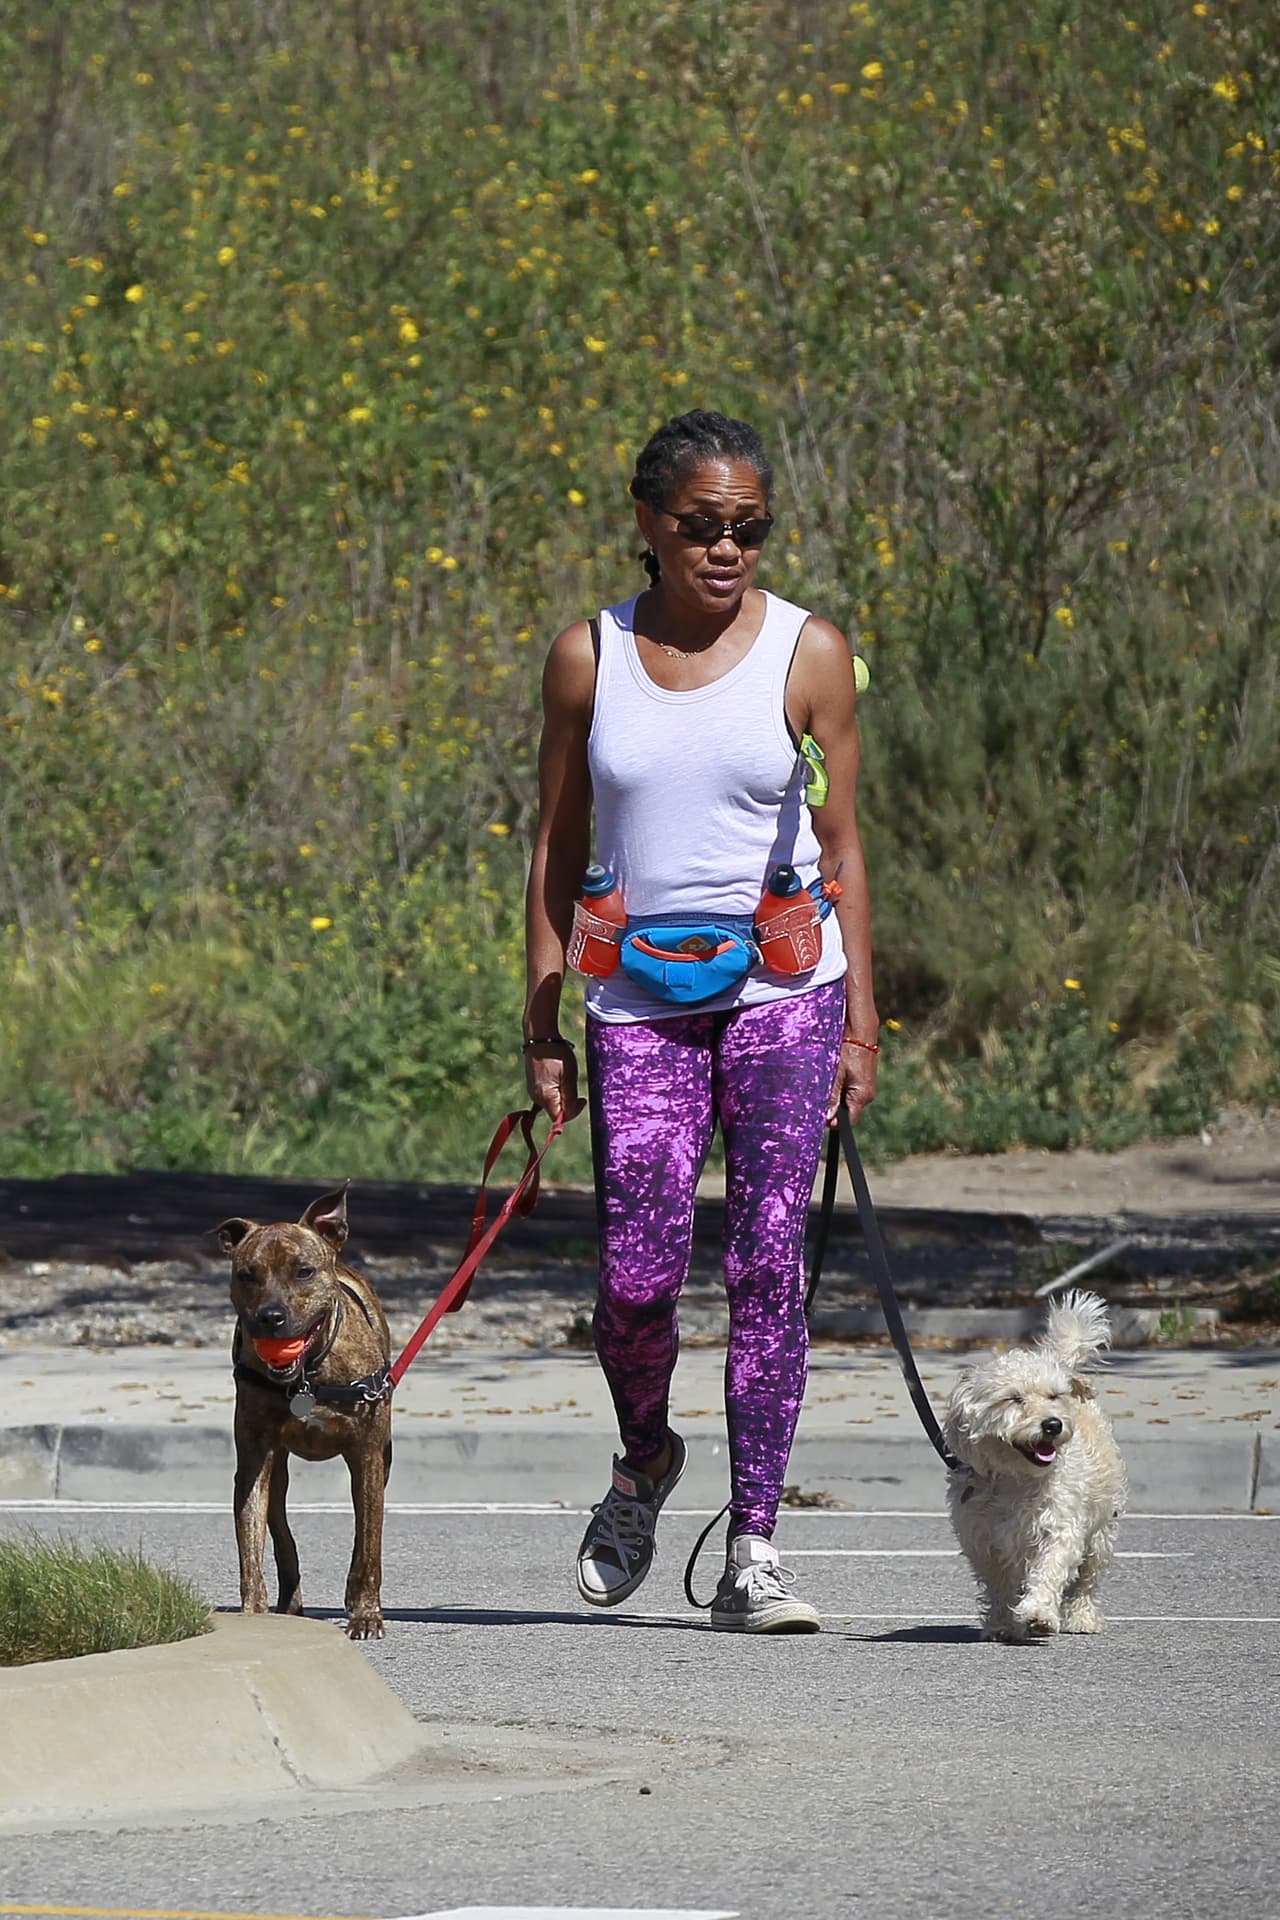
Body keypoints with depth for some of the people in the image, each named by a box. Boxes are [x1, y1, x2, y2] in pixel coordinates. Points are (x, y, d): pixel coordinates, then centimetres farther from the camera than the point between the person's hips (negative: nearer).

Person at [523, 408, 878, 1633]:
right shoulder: (590, 658, 5)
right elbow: (558, 850, 9)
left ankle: (753, 1554, -3)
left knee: (768, 1266, -7)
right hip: (640, 1003, 1)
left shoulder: (807, 653, 2)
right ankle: (645, 1463, 26)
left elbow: (841, 852, 4)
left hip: (782, 990, -1)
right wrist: (542, 1030, 5)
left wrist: (859, 1023, -1)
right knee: (636, 1278, -6)